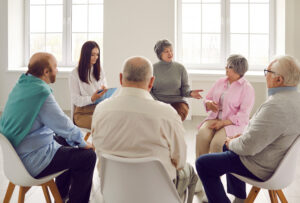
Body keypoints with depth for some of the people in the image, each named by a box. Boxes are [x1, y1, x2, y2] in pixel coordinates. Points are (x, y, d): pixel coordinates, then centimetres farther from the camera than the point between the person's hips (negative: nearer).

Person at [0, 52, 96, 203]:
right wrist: (83, 143, -1)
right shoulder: (41, 93, -25)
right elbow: (64, 125, -18)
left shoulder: (22, 84, 5)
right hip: (31, 162, -10)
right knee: (87, 155, -8)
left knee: (68, 141, 25)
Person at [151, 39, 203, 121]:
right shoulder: (153, 69, 4)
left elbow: (185, 88, 8)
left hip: (176, 101, 1)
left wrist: (190, 93, -15)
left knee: (183, 110, -32)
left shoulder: (180, 68, 5)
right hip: (158, 101, -1)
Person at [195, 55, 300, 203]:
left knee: (203, 163, -6)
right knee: (229, 146, 33)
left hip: (261, 168, -10)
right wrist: (244, 135, 8)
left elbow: (248, 147, -30)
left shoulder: (276, 106, -33)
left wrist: (231, 143, -10)